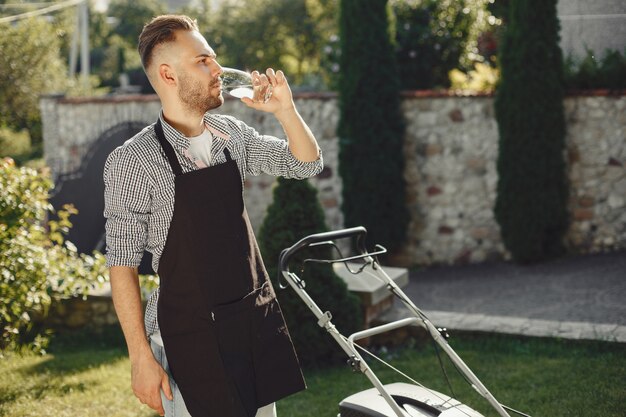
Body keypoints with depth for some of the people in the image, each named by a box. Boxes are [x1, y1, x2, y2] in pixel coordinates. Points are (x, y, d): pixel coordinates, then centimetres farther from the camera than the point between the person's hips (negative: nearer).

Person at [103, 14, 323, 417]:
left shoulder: (232, 134, 4)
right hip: (190, 335, -6)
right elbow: (122, 264, -11)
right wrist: (141, 357, -14)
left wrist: (285, 109, -5)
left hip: (256, 321, 6)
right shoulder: (134, 161, -13)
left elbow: (308, 164, 12)